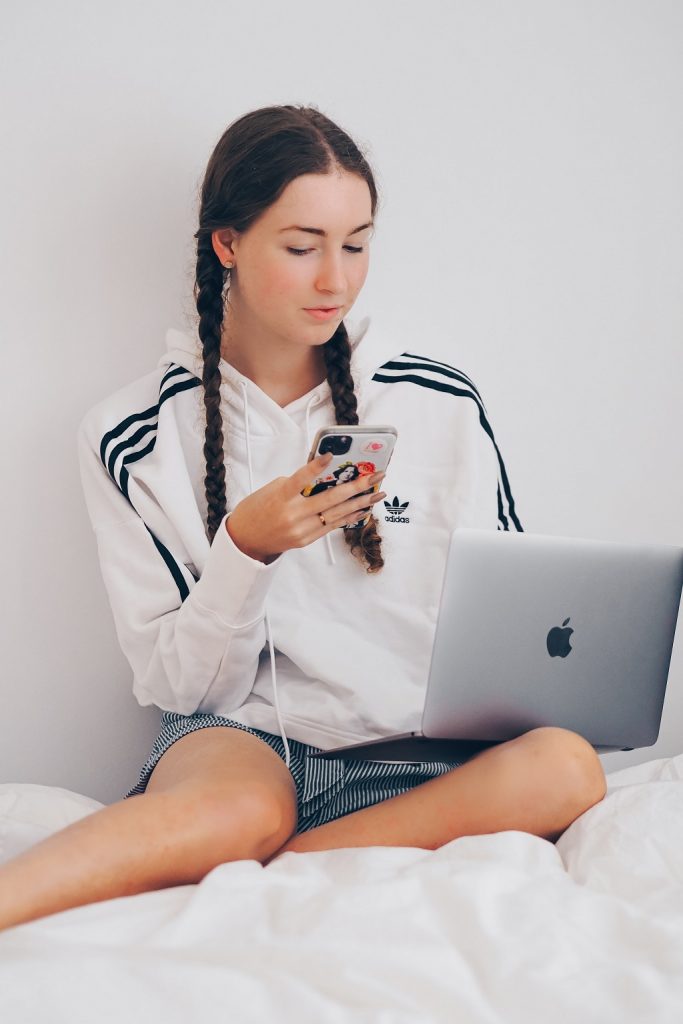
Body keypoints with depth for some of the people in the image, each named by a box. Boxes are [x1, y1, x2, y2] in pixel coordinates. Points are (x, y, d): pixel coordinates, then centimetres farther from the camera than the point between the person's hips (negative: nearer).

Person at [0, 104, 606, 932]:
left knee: (563, 766, -31)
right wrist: (245, 550, -18)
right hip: (237, 738, -3)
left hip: (412, 757, 3)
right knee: (243, 809, -40)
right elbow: (176, 682, 0)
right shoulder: (133, 438, 0)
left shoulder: (441, 404, 5)